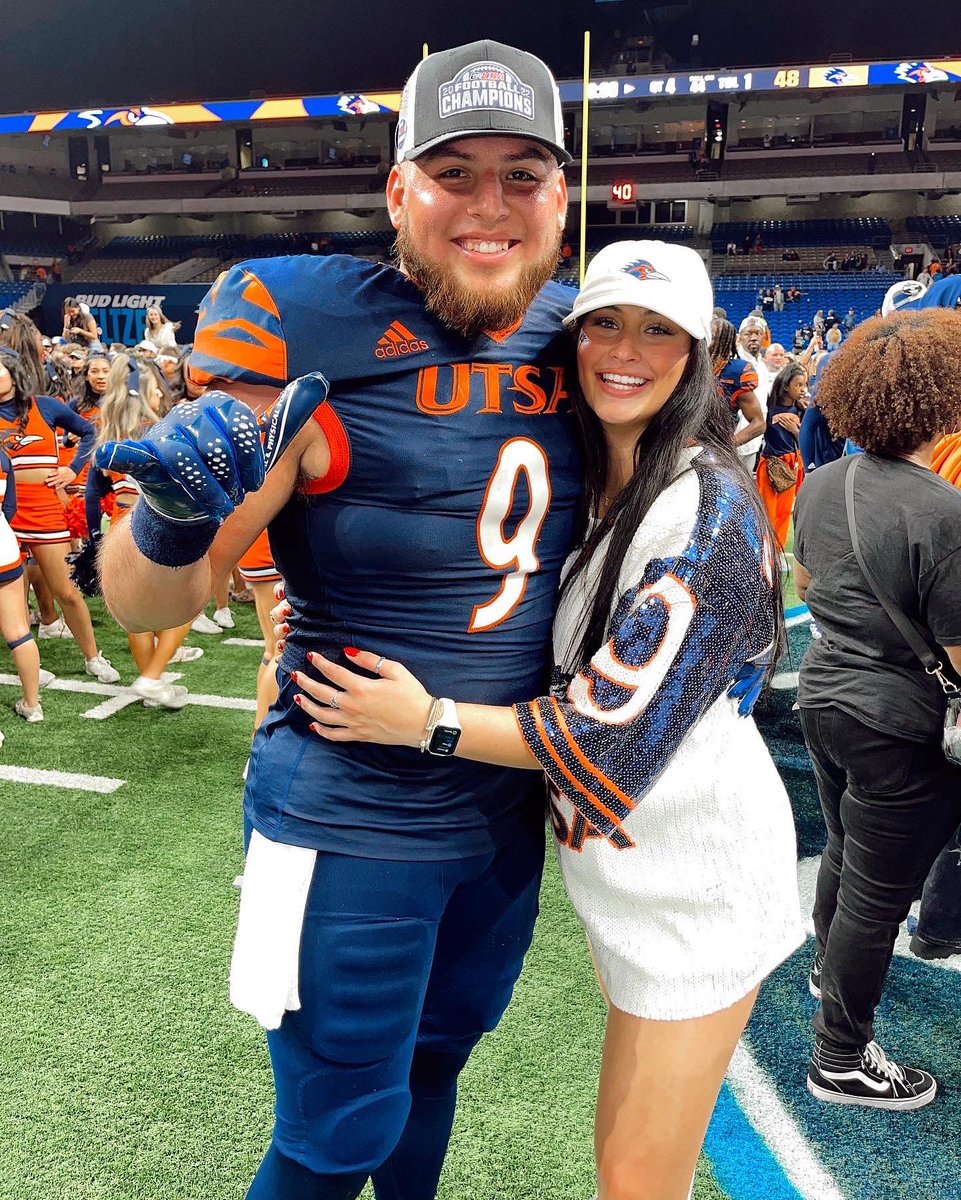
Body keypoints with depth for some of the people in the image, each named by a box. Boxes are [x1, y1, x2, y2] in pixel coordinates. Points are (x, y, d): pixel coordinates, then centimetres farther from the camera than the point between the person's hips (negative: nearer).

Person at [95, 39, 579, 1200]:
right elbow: (145, 604, -19)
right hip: (353, 821, -5)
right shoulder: (308, 332, -19)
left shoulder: (571, 340, -2)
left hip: (513, 807, 6)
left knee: (434, 1062, 28)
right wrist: (176, 514, -39)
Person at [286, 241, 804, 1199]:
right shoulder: (585, 483, 4)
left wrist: (425, 721, -22)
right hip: (614, 860, 8)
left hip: (694, 876, -7)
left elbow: (620, 725, -24)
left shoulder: (710, 509, -21)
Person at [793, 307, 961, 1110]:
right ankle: (842, 1059, 25)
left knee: (845, 849, 29)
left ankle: (831, 969, 54)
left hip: (825, 694, 8)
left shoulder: (823, 483, -2)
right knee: (879, 894, 8)